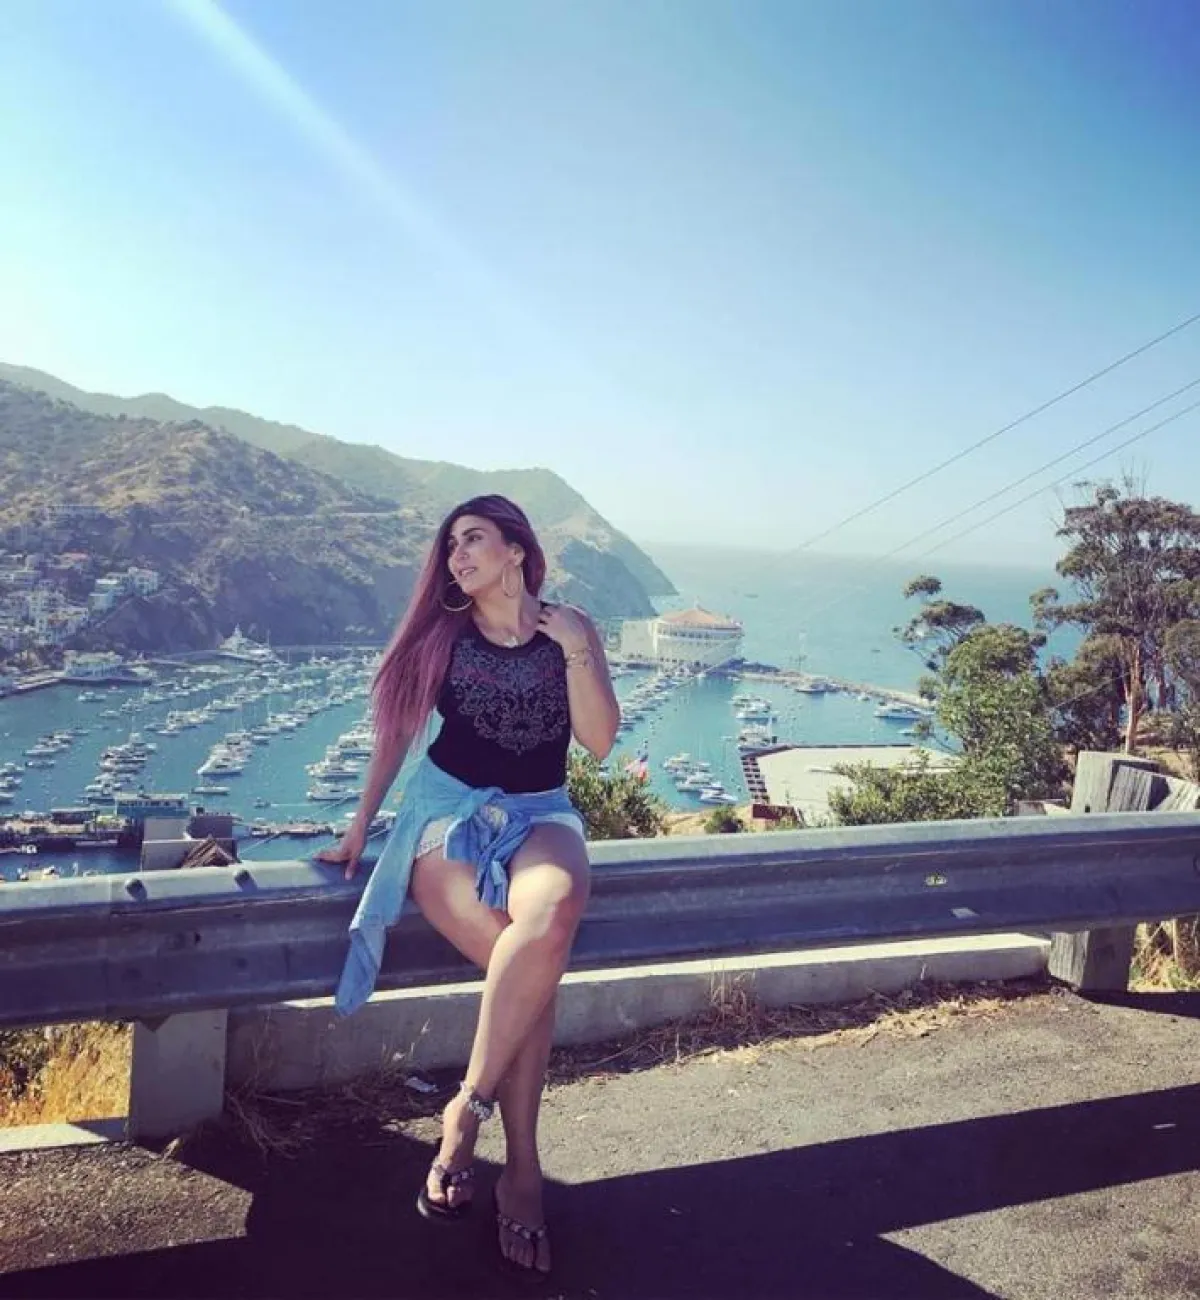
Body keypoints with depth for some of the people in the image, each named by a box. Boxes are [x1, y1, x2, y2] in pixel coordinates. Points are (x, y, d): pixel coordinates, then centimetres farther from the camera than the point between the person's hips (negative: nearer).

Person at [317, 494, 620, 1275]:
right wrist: (360, 826, 9)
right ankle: (522, 1168, -16)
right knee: (532, 962, -30)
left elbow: (600, 742, -1)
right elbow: (398, 730, 10)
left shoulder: (573, 629, 5)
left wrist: (574, 651, -12)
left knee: (550, 918, -36)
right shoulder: (443, 632, 5)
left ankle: (467, 1108, -21)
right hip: (449, 806, -1)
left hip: (540, 811, 1)